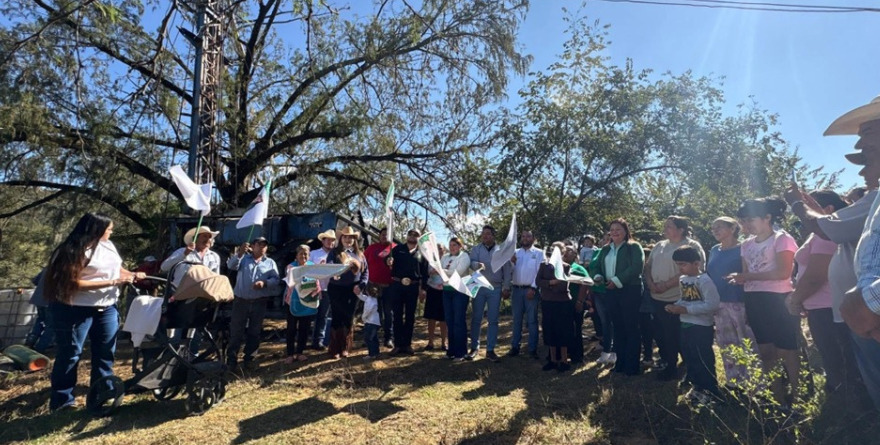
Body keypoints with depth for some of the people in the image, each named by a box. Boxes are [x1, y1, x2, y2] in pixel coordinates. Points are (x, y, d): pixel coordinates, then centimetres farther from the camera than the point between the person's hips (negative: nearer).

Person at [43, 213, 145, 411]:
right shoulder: (76, 251, -15)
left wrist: (132, 275, 0)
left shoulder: (108, 245, 6)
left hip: (107, 307, 7)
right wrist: (113, 282, -23)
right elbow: (75, 283, -20)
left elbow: (117, 268, 21)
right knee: (70, 353, 5)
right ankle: (61, 400, 21)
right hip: (76, 309, -7)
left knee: (105, 352, 9)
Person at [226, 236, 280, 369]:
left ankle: (249, 358, 21)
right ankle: (231, 359, 12)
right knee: (236, 331, 3)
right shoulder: (244, 258, 8)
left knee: (254, 332, 9)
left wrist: (265, 283, -20)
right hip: (241, 301, -1)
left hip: (259, 303, 1)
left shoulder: (270, 263, 10)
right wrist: (239, 253, -30)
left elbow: (276, 279, 0)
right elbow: (231, 265, -12)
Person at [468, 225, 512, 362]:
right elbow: (471, 263, -12)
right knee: (476, 319, 4)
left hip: (495, 288, 0)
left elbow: (507, 270, 5)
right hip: (479, 287, 0)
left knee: (493, 320, 4)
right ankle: (474, 347, 15)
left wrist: (506, 287, 0)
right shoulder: (476, 249, 4)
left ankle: (490, 349, 12)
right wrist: (478, 265, -34)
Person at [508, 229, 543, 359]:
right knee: (516, 319, 9)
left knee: (532, 320, 3)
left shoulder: (539, 253, 2)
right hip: (516, 289, 3)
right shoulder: (515, 252, 12)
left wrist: (533, 288, -15)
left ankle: (533, 349, 9)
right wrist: (512, 262, -9)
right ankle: (515, 347, 16)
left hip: (531, 289, -3)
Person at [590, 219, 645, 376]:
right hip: (611, 292, 6)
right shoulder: (605, 249, 15)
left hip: (630, 291, -6)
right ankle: (621, 362, 23)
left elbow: (636, 267, -17)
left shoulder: (634, 247, -4)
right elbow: (596, 265, 15)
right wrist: (597, 276, -8)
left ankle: (632, 365, 9)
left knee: (631, 328, 0)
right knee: (617, 328, 13)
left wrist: (617, 280, -20)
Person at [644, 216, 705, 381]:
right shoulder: (659, 246, 12)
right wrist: (651, 284, -5)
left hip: (678, 300, -7)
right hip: (658, 298, 7)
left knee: (676, 337, 5)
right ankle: (666, 362, 36)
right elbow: (648, 266, 13)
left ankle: (671, 368, 22)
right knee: (660, 334, 17)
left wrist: (666, 285, -19)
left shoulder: (692, 246, -10)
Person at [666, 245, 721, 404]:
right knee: (689, 357, 17)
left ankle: (711, 390, 19)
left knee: (703, 359, 2)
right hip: (686, 325, 9)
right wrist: (676, 306, -3)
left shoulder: (704, 280, -18)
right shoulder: (683, 279, 9)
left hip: (702, 326, -9)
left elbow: (712, 304, -24)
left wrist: (685, 309, -23)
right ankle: (698, 386, 32)